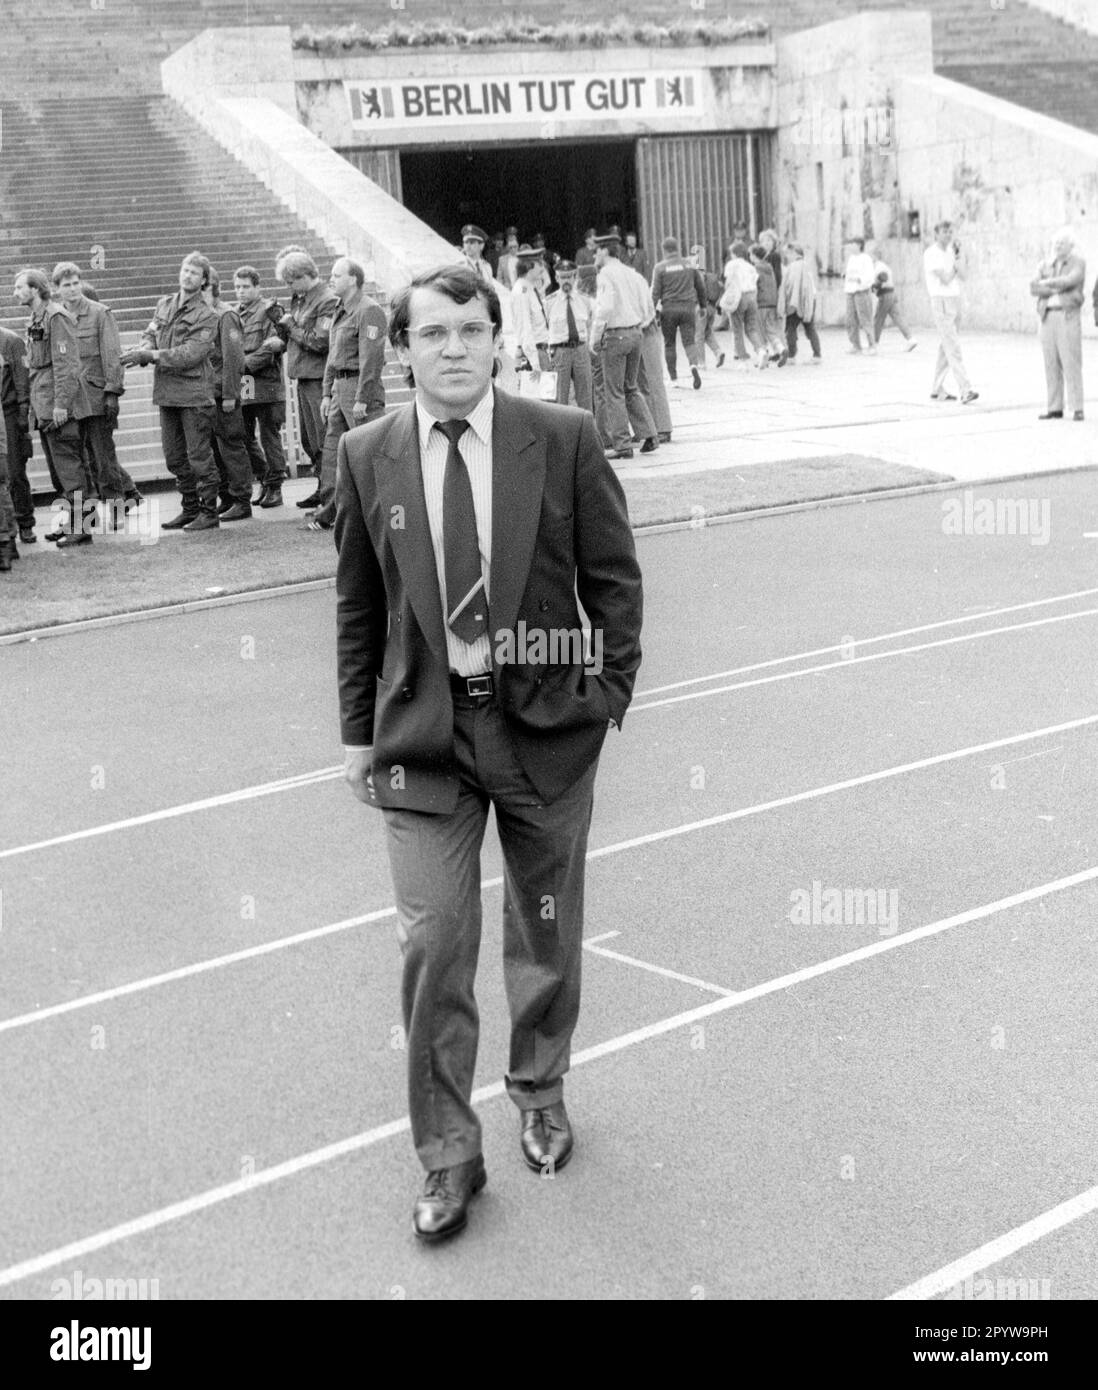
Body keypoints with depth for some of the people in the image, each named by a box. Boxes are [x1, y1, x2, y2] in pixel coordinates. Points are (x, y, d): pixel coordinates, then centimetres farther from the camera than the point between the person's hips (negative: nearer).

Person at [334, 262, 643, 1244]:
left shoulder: (563, 439, -6)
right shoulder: (368, 458, -1)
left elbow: (613, 577, 1)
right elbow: (358, 608, 7)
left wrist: (610, 695, -3)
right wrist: (358, 733, 7)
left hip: (546, 726, 0)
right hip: (421, 735, 0)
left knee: (546, 932, 15)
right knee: (433, 947, -2)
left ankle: (541, 1094, 40)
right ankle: (448, 1157, 14)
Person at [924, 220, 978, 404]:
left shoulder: (951, 251, 14)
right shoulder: (931, 254, -10)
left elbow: (960, 276, 3)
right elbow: (946, 279, -17)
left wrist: (958, 255, -9)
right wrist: (956, 259, -4)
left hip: (954, 301, 8)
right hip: (940, 302, -8)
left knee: (945, 348, 12)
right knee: (953, 348, -14)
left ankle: (937, 389, 20)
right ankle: (965, 391, -20)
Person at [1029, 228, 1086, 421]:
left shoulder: (1078, 263, 1)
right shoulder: (1045, 265, 14)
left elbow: (1069, 281, -17)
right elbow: (1034, 288, 0)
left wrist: (1047, 283, -4)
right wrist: (1056, 289, -11)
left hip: (1069, 316, -5)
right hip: (1047, 316, 5)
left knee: (1071, 362, -8)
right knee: (1051, 364, 3)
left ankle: (1077, 409, -8)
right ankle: (1055, 408, 6)